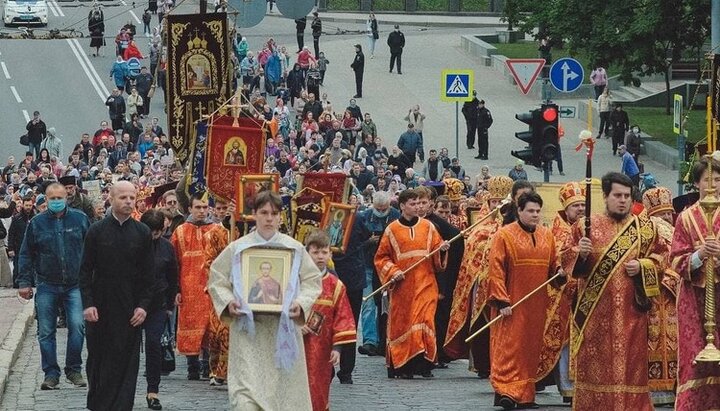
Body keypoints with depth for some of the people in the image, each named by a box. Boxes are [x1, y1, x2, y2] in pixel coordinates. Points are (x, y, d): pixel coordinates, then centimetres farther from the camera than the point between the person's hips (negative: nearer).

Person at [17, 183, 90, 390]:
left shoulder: (80, 219, 4)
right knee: (46, 332, 2)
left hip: (74, 285, -1)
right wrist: (24, 282, 2)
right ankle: (51, 374, 10)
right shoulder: (37, 223, 5)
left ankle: (74, 370, 1)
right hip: (47, 286, 1)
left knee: (77, 326, -13)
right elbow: (26, 255, 8)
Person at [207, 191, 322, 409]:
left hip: (283, 329, 2)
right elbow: (217, 279, 9)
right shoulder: (237, 248, 4)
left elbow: (312, 281, 7)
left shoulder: (294, 249, 6)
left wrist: (301, 304, -11)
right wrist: (228, 301, -10)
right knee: (245, 393, -13)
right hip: (248, 328, -1)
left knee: (284, 391, 7)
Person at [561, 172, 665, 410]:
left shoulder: (645, 227, 8)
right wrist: (580, 253, -15)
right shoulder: (586, 226, 6)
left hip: (631, 310, 0)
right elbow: (566, 260, 5)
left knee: (630, 361, -2)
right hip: (595, 309, 0)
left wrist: (641, 266, -8)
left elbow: (659, 259, 10)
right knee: (594, 363, 0)